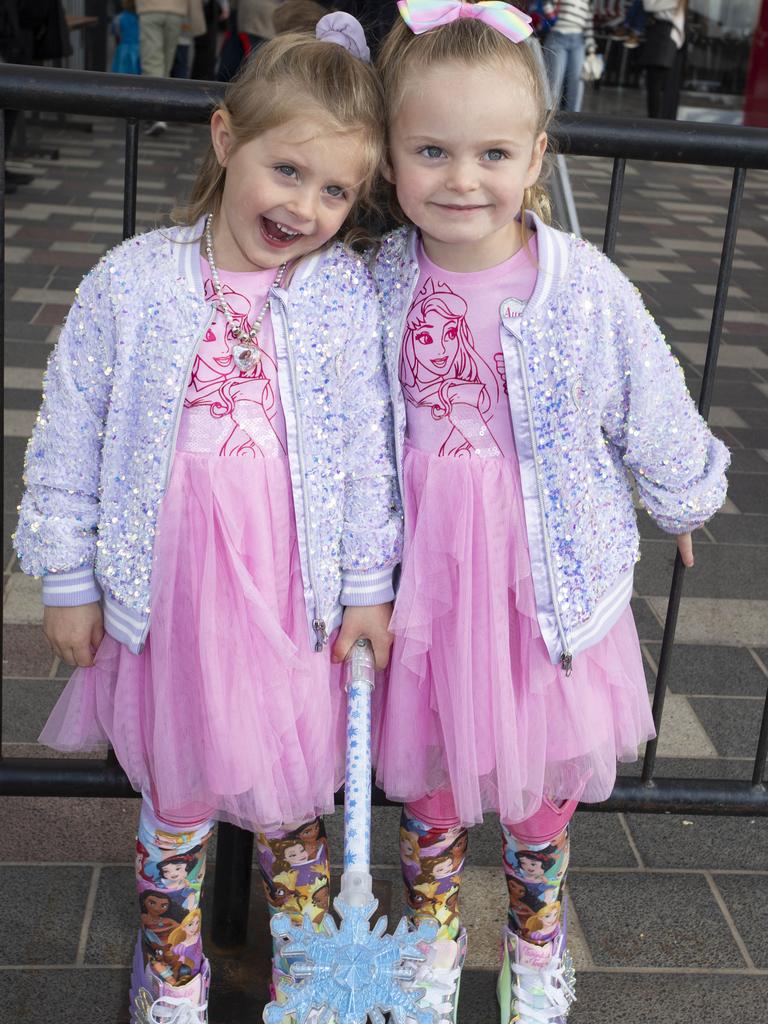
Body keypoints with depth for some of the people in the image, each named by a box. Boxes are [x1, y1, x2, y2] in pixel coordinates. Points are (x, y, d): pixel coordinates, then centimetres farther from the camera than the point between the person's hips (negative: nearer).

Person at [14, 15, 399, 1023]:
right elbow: (69, 438, -2)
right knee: (174, 788, 18)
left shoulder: (347, 296, -6)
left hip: (294, 597, 0)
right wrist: (68, 581, 1)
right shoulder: (131, 281, -9)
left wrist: (368, 586, 1)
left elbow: (368, 450, -1)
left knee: (287, 786, 17)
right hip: (163, 593, 0)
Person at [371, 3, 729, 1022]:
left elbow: (651, 403, 2)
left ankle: (537, 938, 45)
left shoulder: (583, 284, -14)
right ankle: (435, 933, 45)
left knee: (543, 778, 16)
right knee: (426, 769, 17)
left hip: (549, 575, -1)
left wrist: (682, 496, 16)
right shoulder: (376, 283, -7)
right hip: (423, 574, 1)